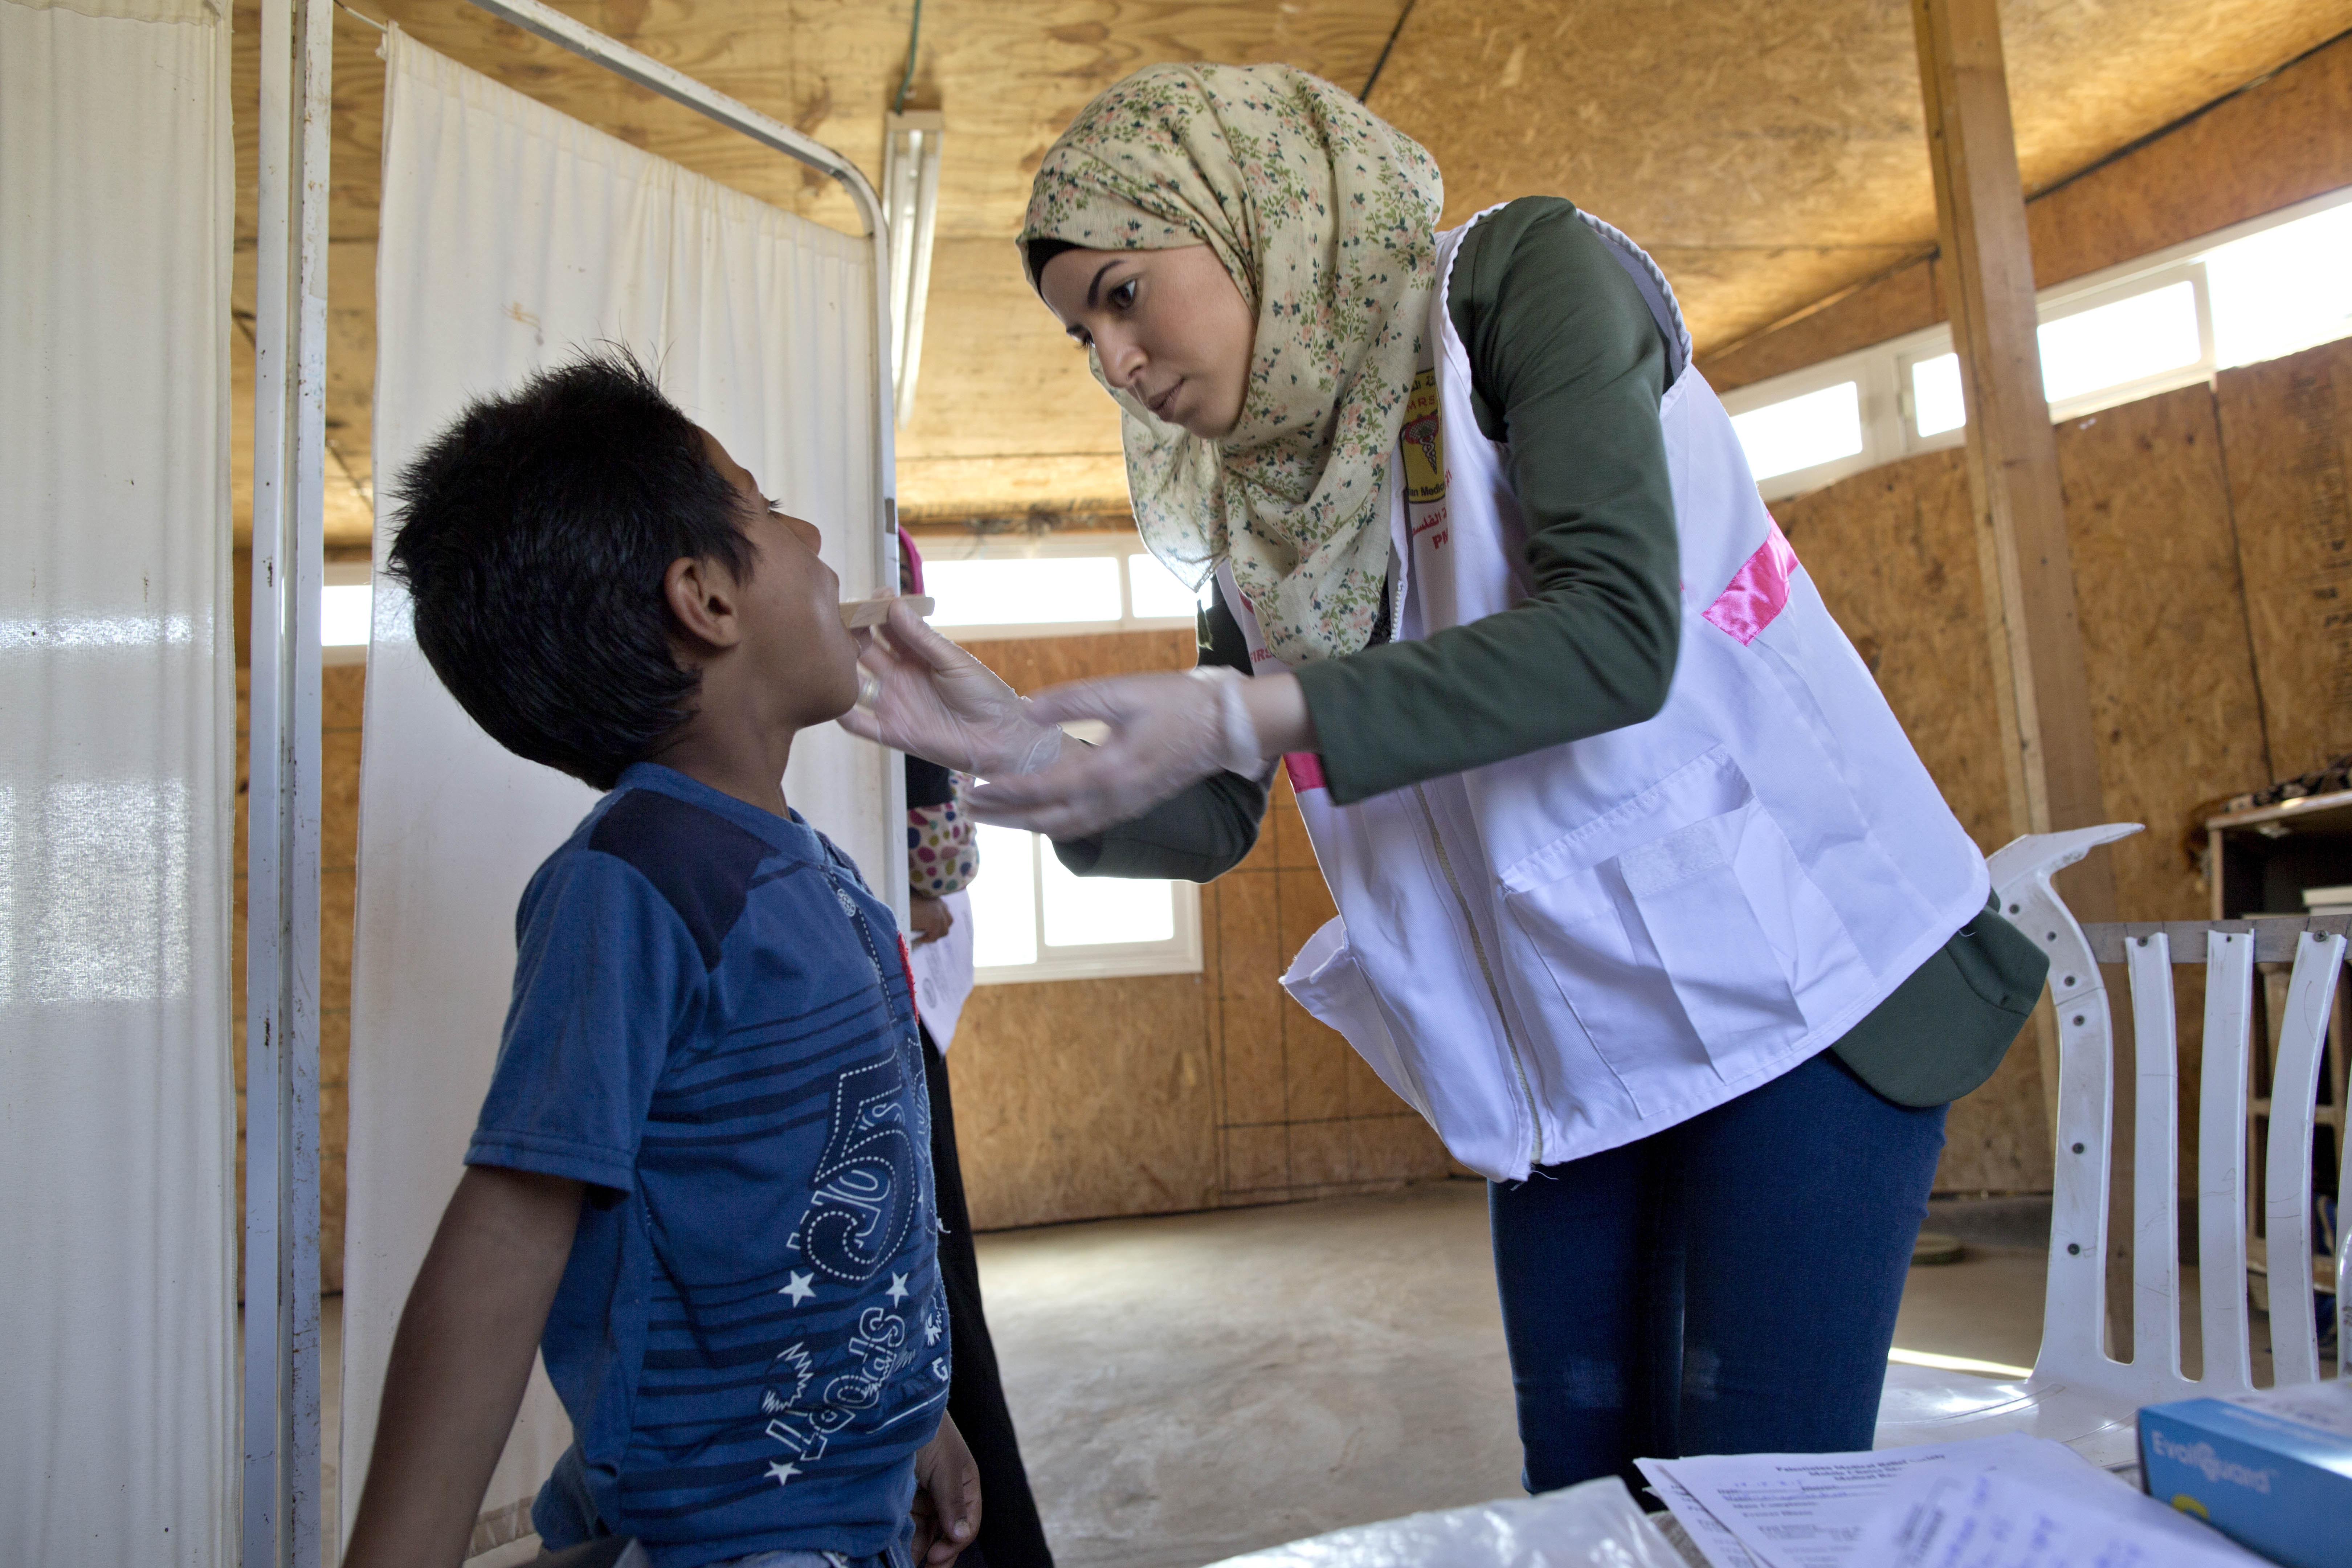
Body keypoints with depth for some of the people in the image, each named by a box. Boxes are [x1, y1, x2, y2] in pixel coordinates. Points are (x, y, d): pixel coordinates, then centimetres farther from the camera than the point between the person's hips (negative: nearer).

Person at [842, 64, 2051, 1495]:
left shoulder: (1527, 274, -10)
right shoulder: (1263, 502, 6)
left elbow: (1620, 633, -25)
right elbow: (1212, 825, 6)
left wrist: (1242, 717, -30)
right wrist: (1022, 747, -12)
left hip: (1796, 972, -5)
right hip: (1561, 1050, 6)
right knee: (1588, 1485, 11)